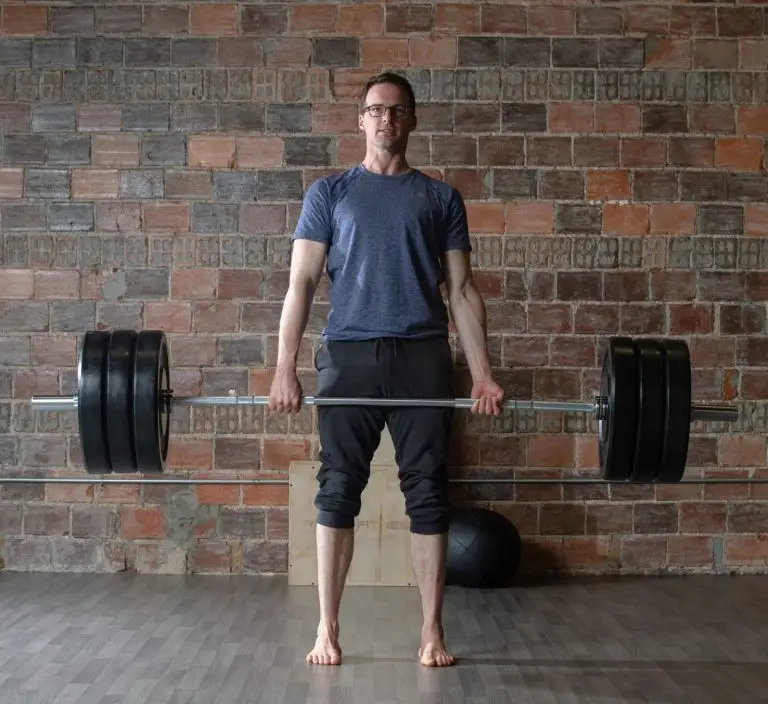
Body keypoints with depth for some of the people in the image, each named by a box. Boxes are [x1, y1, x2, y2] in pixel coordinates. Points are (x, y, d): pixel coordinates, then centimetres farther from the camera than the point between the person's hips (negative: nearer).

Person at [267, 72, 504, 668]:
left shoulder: (441, 197, 13)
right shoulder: (329, 193, 11)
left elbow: (462, 290, 9)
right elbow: (302, 281, 3)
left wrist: (483, 373, 0)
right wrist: (285, 368, -7)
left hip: (423, 356, 1)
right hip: (348, 354, 0)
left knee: (428, 494, 2)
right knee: (338, 491, 1)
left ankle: (433, 631, 11)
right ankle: (327, 630, 12)